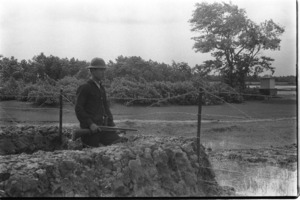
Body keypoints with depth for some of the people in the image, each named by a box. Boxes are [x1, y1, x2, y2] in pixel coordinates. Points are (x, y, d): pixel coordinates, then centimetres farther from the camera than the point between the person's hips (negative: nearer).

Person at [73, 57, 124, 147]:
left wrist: (111, 121, 9)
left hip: (103, 126, 7)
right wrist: (90, 123, -21)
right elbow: (78, 109, -12)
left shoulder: (101, 88, 19)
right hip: (90, 128, -7)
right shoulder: (84, 88, -6)